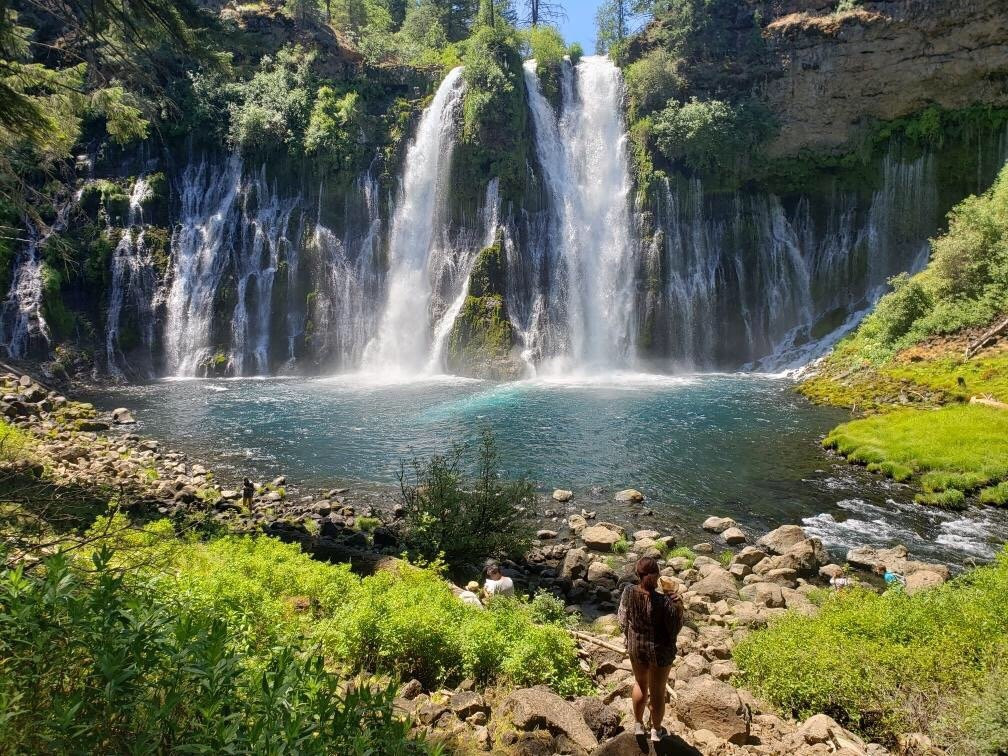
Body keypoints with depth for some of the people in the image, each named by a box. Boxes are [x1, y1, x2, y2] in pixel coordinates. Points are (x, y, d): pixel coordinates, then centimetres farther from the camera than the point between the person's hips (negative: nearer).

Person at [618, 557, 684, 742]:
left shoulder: (628, 592, -20)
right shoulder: (664, 601, -31)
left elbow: (623, 620, -5)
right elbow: (675, 628, -16)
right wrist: (676, 600, -11)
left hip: (636, 647, 3)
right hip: (660, 651, -3)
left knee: (640, 684, 29)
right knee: (657, 691, 21)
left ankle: (638, 726, 46)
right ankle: (656, 731, 43)